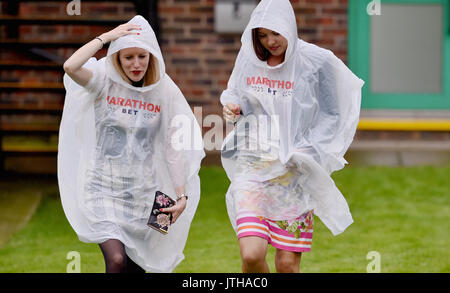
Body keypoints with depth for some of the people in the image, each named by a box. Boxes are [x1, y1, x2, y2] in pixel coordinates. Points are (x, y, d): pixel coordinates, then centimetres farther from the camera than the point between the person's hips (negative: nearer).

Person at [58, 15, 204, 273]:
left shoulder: (166, 91, -1)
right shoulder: (104, 81, -6)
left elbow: (175, 148, 2)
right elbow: (71, 66, -27)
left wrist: (182, 196, -4)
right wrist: (106, 37, -18)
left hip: (144, 192, 3)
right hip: (103, 190, -2)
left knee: (136, 267, 8)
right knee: (117, 261, -21)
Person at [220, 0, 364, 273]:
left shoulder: (316, 61, -6)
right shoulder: (248, 57, 4)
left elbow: (332, 115, 2)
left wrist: (307, 150, -12)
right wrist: (232, 108, -2)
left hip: (295, 173, -2)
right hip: (253, 166, 2)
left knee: (287, 263, -1)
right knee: (252, 254, -15)